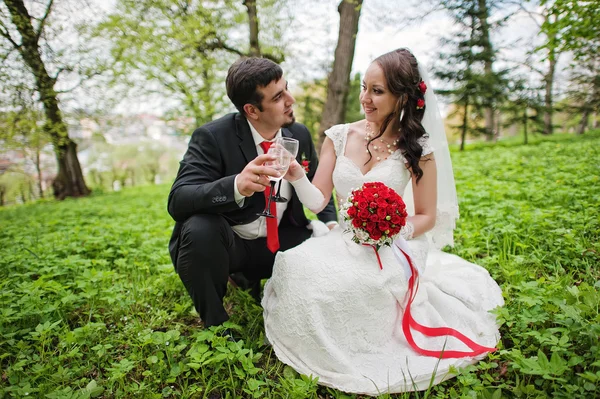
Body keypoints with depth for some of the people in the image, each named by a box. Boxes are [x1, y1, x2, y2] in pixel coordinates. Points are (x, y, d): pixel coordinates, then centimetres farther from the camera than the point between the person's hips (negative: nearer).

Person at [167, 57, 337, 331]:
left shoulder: (299, 134, -3)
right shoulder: (212, 137, -18)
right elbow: (178, 201, -27)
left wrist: (331, 224, -11)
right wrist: (236, 186, -47)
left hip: (280, 242, 5)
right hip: (227, 243, -4)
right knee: (199, 229, -35)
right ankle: (215, 322, -6)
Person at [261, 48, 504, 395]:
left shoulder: (417, 147, -6)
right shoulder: (340, 136, 0)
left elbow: (427, 217, 0)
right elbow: (318, 201, -4)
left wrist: (396, 231, -20)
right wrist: (298, 177, -24)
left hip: (388, 249, -3)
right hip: (342, 242, 3)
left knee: (353, 282, -35)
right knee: (297, 265, -28)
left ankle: (357, 356, 2)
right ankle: (322, 350, 4)